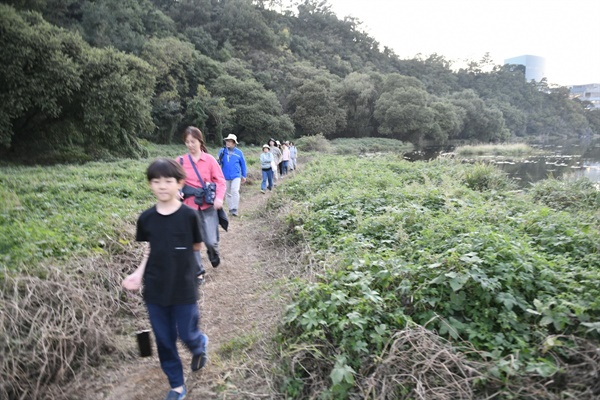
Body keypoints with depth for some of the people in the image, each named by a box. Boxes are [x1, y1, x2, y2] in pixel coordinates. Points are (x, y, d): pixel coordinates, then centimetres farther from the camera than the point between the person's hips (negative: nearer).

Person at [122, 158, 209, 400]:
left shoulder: (189, 216, -12)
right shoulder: (146, 218, -4)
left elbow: (196, 248, 0)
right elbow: (149, 249, 6)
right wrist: (139, 273, -5)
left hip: (184, 289, -3)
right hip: (155, 290, 3)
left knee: (187, 335, 8)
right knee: (164, 340, 13)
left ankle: (200, 345, 45)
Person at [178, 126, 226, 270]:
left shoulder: (209, 159, -3)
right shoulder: (181, 161, 0)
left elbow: (220, 180, -3)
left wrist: (219, 198, -19)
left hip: (208, 205, -1)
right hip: (190, 205, 1)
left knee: (211, 241, -3)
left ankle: (213, 253, 34)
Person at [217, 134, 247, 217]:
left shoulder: (239, 152, -3)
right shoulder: (222, 151, -1)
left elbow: (243, 164, 5)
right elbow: (219, 163, 2)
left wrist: (244, 176, 8)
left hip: (236, 176, -2)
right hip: (226, 176, 2)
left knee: (235, 191, -17)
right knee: (228, 193, 12)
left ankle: (234, 209, -10)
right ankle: (230, 208, 26)